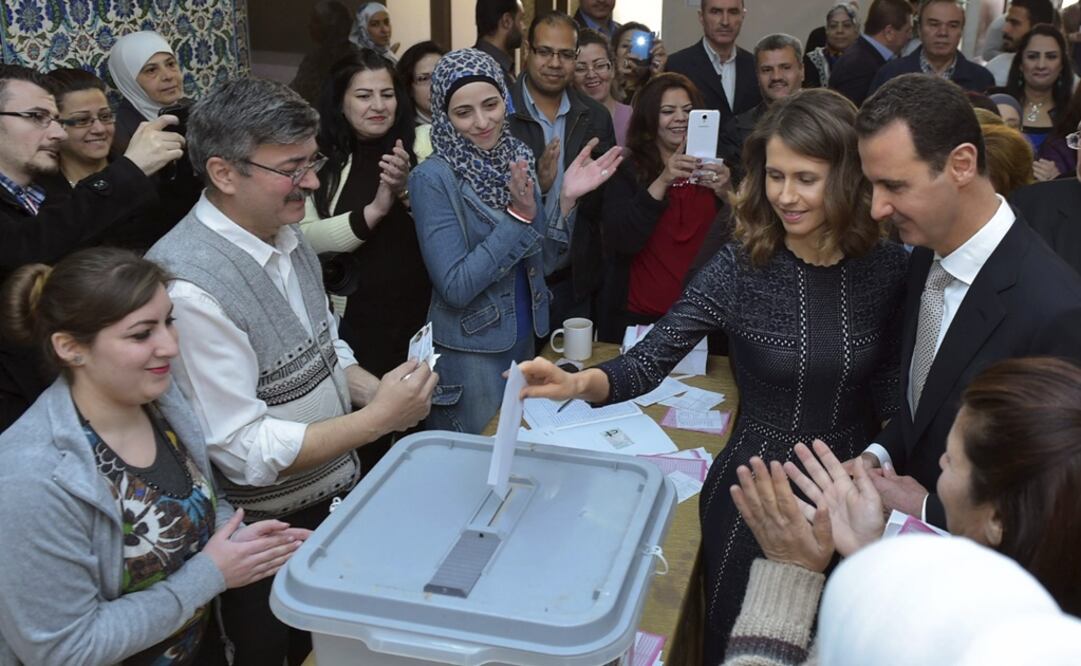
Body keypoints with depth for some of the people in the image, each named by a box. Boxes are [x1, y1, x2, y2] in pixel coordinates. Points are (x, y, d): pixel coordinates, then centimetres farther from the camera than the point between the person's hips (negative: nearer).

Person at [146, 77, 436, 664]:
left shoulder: (286, 234, -1)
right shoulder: (189, 286, -28)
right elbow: (245, 451, -26)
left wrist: (375, 389, -6)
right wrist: (376, 419, -26)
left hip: (338, 496, 7)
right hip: (269, 530, -7)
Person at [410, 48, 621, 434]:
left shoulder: (515, 158, 1)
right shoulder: (433, 178, -17)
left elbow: (538, 254, 7)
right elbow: (455, 287, -23)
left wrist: (567, 199, -9)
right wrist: (518, 215, -27)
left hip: (525, 338, 6)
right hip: (470, 352, -6)